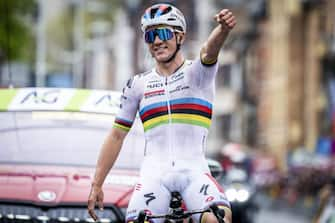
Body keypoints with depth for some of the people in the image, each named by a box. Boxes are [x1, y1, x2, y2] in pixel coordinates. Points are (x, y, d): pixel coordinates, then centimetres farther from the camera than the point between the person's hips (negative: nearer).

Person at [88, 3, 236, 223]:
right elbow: (116, 136, 17)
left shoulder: (198, 72, 7)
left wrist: (224, 28, -41)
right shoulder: (137, 85, 13)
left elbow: (210, 51, -17)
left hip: (193, 170, -2)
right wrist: (96, 185, 13)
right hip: (154, 173, 2)